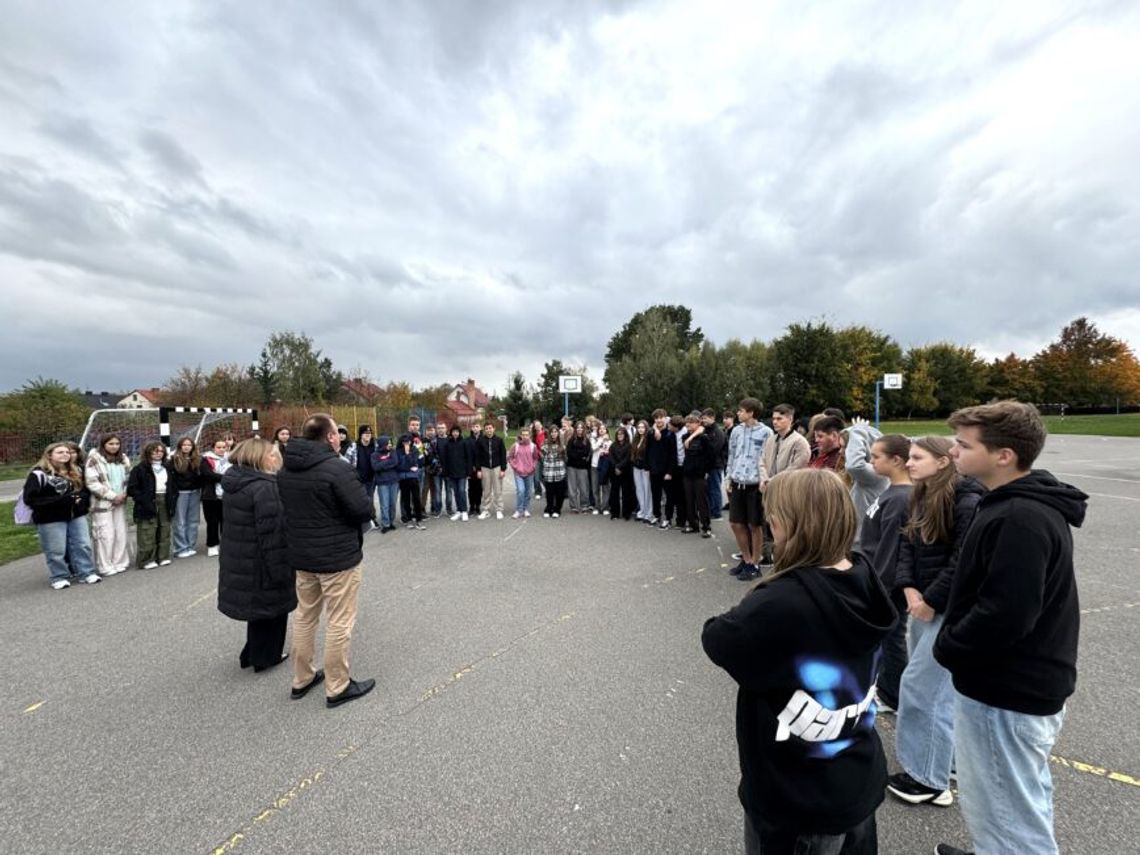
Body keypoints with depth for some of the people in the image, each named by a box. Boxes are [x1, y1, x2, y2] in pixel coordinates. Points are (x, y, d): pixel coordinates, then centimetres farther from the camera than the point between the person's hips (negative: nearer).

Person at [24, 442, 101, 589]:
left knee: (83, 545, 7)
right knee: (56, 550, 3)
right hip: (51, 519, -5)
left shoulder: (76, 472, 9)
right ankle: (59, 577, 19)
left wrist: (81, 499, -4)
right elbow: (30, 499, -16)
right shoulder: (39, 474, -11)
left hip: (77, 515, 5)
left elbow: (85, 490, 18)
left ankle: (87, 573, 17)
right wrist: (60, 500, -22)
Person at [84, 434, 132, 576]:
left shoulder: (124, 459, 10)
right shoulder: (94, 460, -7)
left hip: (120, 502, 5)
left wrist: (124, 494, -4)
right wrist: (112, 496, -14)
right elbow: (92, 482, -12)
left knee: (121, 533, 8)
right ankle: (105, 566, 6)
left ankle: (120, 562, 18)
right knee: (106, 535, -4)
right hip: (102, 502, -5)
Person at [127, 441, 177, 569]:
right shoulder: (140, 468, -3)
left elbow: (173, 485, 20)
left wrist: (173, 500, 7)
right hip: (148, 504, -5)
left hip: (165, 502, 5)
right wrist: (143, 500, -15)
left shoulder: (167, 467, 15)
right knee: (148, 534, -5)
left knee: (164, 531, 8)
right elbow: (132, 488, -6)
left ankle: (162, 557, 16)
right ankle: (146, 560, 1)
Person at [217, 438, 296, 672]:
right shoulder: (264, 487, -24)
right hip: (260, 562, -9)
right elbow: (271, 534, -26)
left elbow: (238, 524, 16)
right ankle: (265, 657, 25)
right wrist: (279, 570, -21)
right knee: (270, 606, 10)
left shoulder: (233, 482, 6)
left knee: (258, 606, 24)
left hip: (239, 559, 9)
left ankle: (253, 653, 38)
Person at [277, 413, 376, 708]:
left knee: (305, 616, 21)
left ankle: (302, 679, 35)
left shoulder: (285, 470, 4)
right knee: (340, 622, 5)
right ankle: (338, 688, 17)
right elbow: (364, 510, -20)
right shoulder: (336, 468, -22)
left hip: (301, 555, 8)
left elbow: (285, 509, 15)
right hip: (337, 556, -8)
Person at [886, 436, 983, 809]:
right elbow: (906, 546, 7)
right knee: (936, 685, 19)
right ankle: (951, 754, 38)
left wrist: (932, 601, -15)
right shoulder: (920, 500, 8)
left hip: (950, 609, -8)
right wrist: (909, 589, -5)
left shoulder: (966, 503, -18)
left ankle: (929, 779, 13)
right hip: (922, 603, 8)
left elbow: (963, 562, -20)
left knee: (920, 685, -2)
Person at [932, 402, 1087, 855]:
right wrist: (954, 643, 9)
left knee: (1008, 817, 9)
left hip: (1007, 693, -10)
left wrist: (947, 648, -13)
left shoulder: (1020, 520, -27)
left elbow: (1006, 615, -29)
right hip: (1022, 682, 10)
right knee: (1022, 800, 28)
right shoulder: (1028, 506, 6)